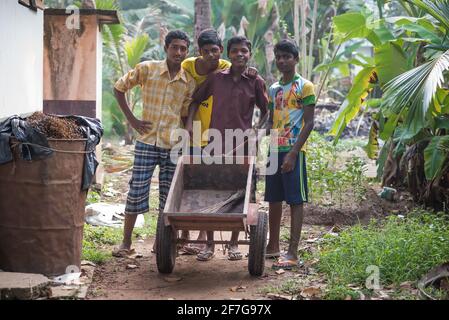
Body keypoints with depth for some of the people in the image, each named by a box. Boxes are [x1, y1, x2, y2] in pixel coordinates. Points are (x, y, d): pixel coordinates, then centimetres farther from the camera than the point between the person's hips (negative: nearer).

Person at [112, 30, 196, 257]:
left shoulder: (189, 81, 4)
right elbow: (119, 88, 6)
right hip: (147, 142, -2)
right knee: (137, 191, -1)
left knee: (168, 196, 7)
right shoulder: (147, 69, -3)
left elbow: (186, 114, 12)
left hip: (173, 145, 2)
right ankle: (126, 242, 9)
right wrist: (131, 119, 0)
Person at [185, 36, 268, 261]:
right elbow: (196, 99, 15)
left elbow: (266, 111, 10)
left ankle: (234, 243, 17)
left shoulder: (255, 82, 3)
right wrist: (189, 122, 3)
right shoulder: (216, 78, 5)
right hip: (215, 143, 1)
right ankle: (209, 244, 10)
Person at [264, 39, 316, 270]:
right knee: (274, 199, 11)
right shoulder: (273, 89, 15)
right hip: (274, 150, 7)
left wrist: (293, 152, -17)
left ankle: (292, 253, -5)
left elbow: (309, 123, -10)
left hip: (293, 151, -7)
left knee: (295, 200, -5)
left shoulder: (305, 87, -5)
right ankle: (273, 246, 22)